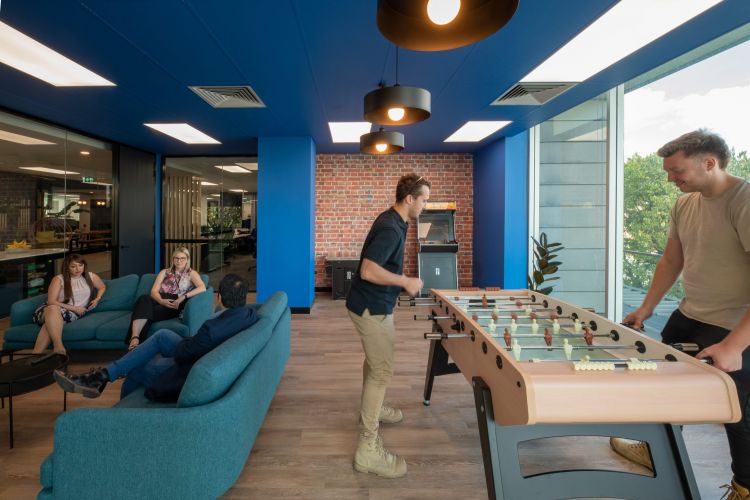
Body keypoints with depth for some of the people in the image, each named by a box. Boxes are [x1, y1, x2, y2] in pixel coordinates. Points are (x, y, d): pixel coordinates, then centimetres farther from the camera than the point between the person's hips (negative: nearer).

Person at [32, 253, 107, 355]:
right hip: (52, 310, -1)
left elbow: (102, 287, 30)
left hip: (73, 313, 1)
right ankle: (59, 347, -52)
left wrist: (97, 299, 9)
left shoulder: (91, 277, 11)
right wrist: (74, 308, -12)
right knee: (53, 308, -40)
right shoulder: (59, 279, 2)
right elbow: (51, 302, -6)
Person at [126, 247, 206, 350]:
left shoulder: (191, 273, 12)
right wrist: (161, 300, -15)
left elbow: (202, 288, -8)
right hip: (160, 301, 2)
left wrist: (182, 298, -19)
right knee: (144, 299, -34)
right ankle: (134, 337, -48)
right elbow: (154, 290, 9)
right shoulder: (165, 272, 22)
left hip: (174, 305, -2)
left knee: (149, 312, -32)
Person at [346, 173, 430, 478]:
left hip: (373, 305, 10)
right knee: (382, 371, -5)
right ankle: (368, 449, 5)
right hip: (372, 308, -10)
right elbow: (368, 271, -30)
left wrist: (401, 279, 15)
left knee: (374, 361, 25)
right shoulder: (391, 228, -24)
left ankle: (371, 410, 46)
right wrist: (406, 281, -21)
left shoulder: (392, 221, 8)